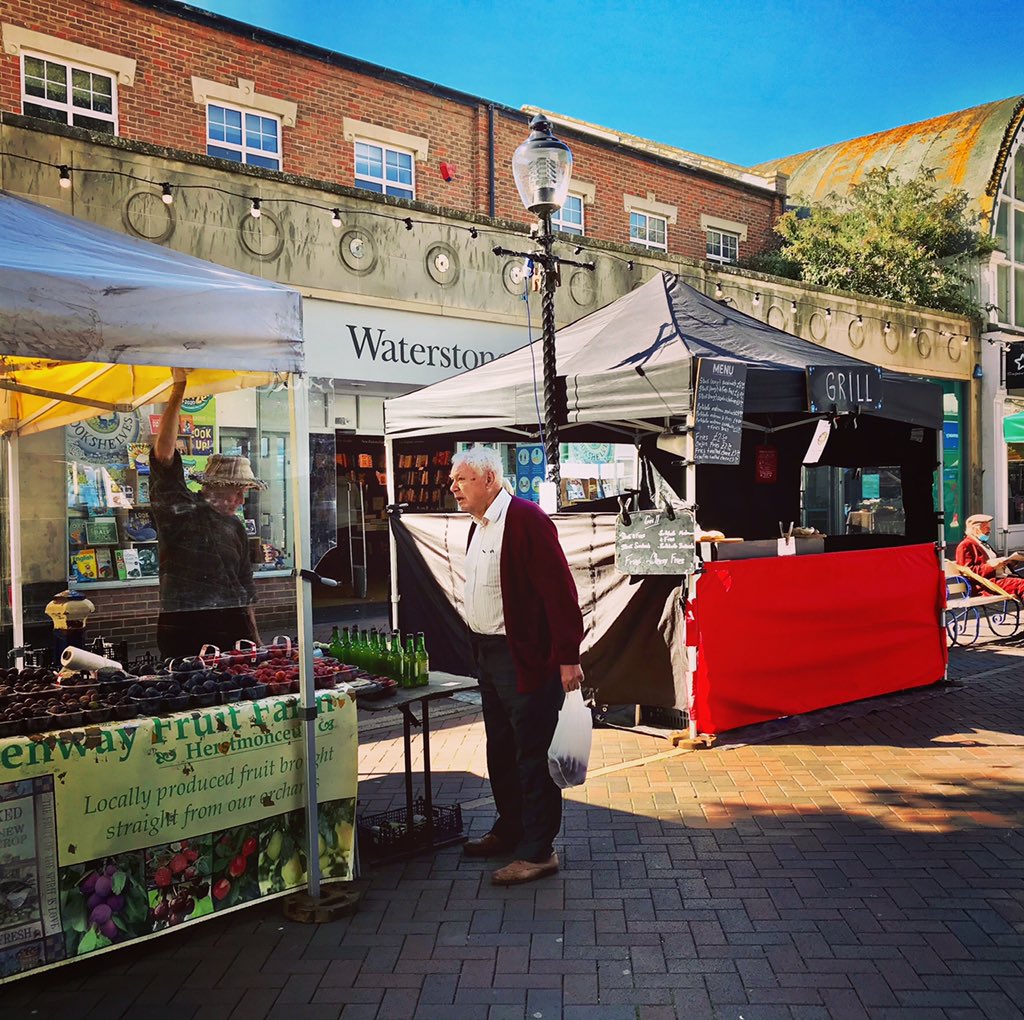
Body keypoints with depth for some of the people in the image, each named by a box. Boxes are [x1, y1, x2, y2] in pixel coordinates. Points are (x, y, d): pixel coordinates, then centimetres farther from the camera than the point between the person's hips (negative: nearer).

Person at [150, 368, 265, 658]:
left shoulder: (234, 526, 18)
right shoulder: (179, 507, 0)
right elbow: (163, 453, -14)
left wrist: (255, 640, 22)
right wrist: (178, 389, -17)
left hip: (232, 627, 5)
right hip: (184, 630, -5)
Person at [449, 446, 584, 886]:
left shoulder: (526, 519, -17)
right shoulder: (478, 526, 13)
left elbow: (559, 588, -20)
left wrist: (568, 658, -21)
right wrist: (478, 649, 16)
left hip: (525, 658, -10)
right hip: (487, 653, 10)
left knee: (532, 755, -1)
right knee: (500, 751, 20)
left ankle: (538, 852, 10)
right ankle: (508, 831, 36)